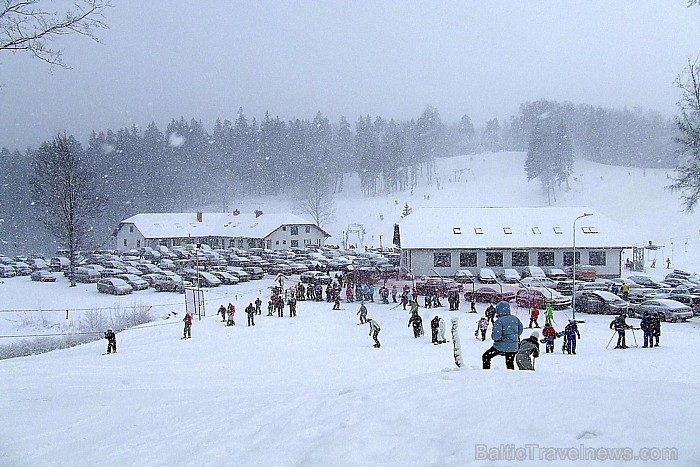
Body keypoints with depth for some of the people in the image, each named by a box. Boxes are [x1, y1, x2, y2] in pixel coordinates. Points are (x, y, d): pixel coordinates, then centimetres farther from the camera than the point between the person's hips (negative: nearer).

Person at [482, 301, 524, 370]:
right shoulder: (515, 319, 0)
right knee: (510, 364, 21)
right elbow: (520, 331, 13)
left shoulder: (499, 321, -19)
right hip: (513, 347, 6)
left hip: (502, 346, -5)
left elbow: (496, 337, -23)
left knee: (486, 357, 11)